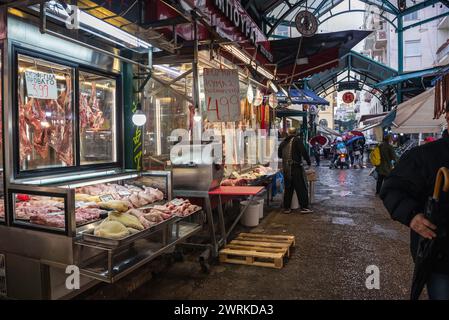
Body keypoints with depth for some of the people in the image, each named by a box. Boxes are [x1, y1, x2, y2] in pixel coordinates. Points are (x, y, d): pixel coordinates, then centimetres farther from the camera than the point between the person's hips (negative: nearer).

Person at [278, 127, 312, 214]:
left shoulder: (283, 142, 11)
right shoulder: (297, 140, -5)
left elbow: (279, 155, 20)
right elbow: (304, 152, -12)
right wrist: (308, 161, 1)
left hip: (285, 169, 6)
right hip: (296, 167, -5)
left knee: (287, 188, 12)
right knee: (301, 188, 0)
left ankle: (287, 208, 15)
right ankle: (304, 207, 1)